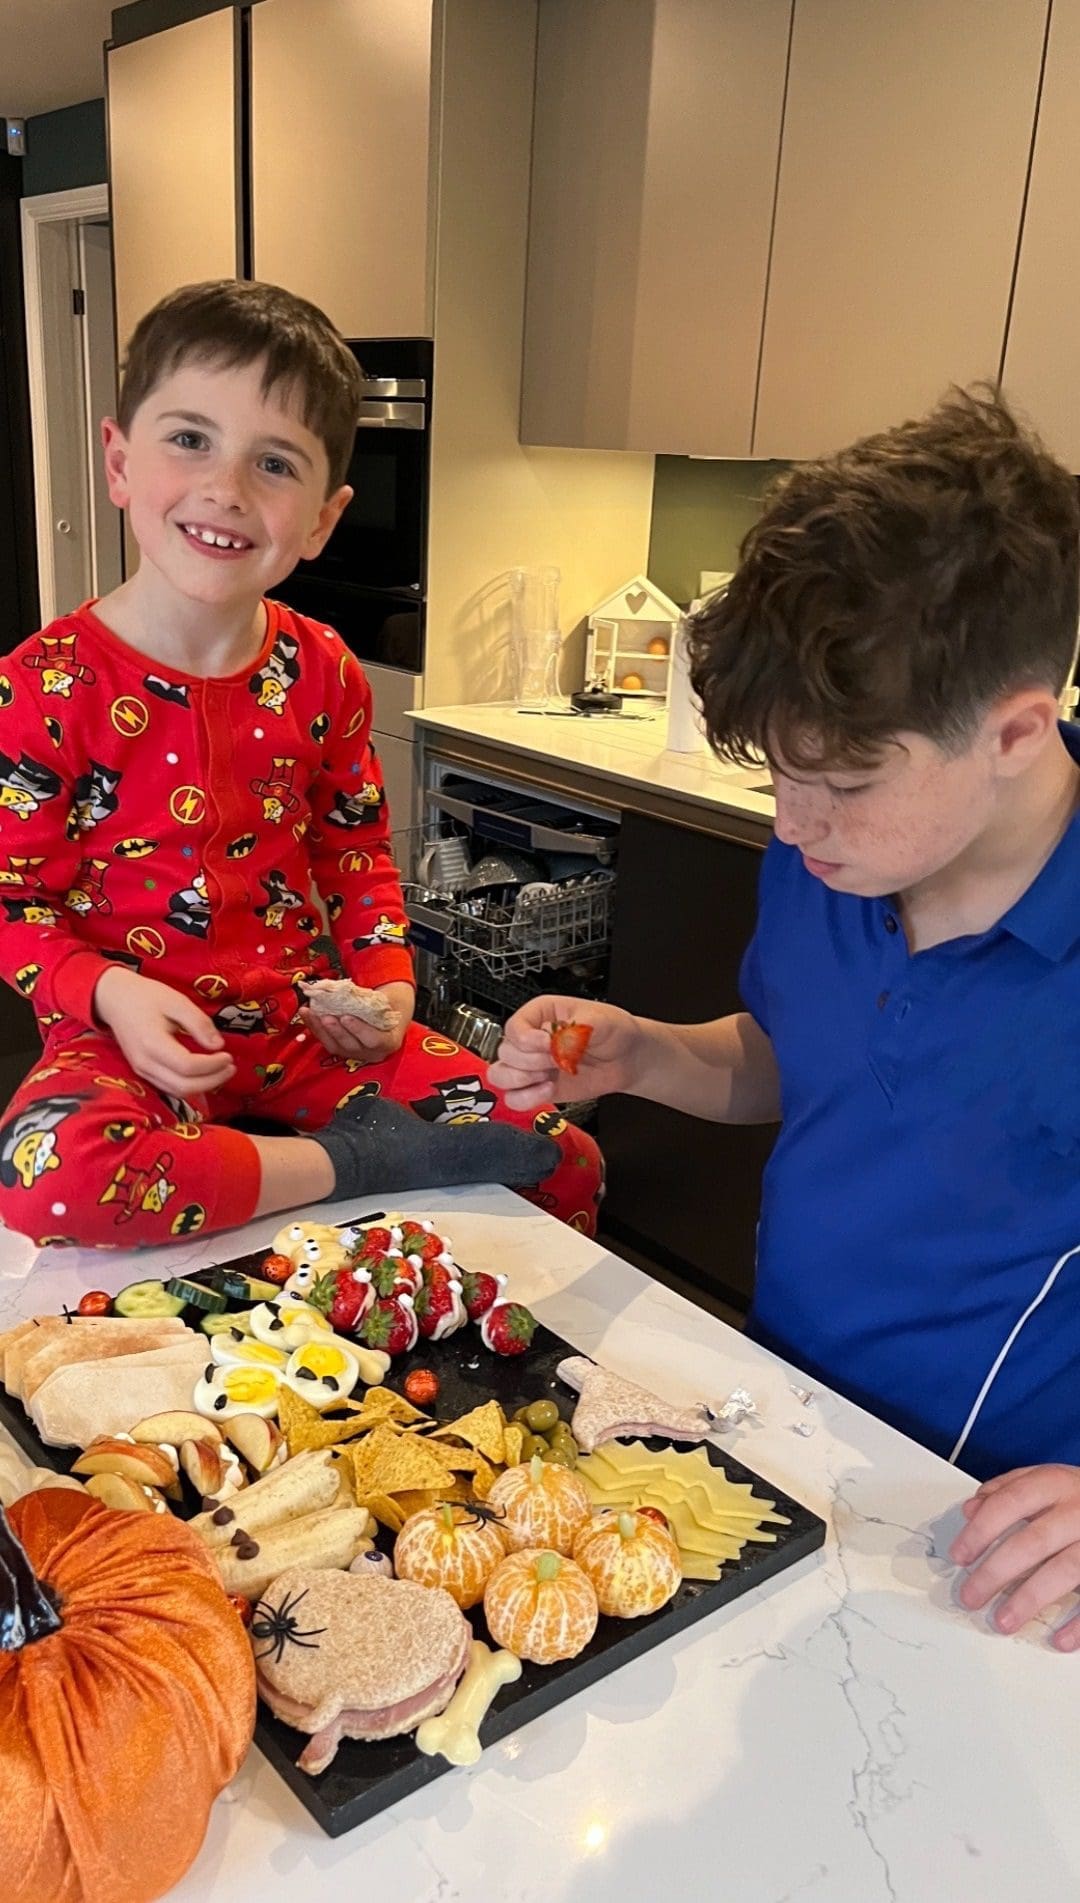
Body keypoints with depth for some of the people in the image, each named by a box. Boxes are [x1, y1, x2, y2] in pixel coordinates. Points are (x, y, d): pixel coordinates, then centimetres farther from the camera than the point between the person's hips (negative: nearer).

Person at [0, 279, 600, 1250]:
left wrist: (387, 979, -6)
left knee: (566, 1165, -9)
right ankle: (357, 1156, -19)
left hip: (310, 1022, 2)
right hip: (136, 1036, -1)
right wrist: (108, 993, -24)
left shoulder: (323, 671, 1)